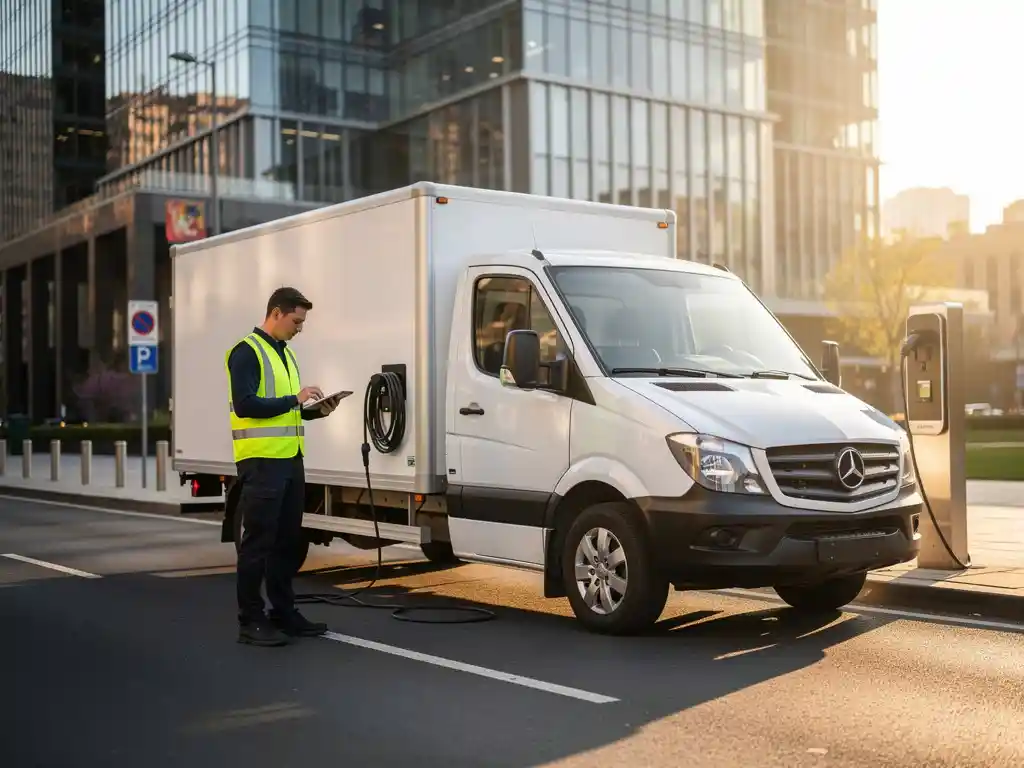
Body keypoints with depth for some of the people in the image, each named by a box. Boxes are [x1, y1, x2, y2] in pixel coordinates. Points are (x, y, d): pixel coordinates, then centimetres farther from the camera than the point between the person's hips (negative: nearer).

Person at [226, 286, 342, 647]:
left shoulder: (285, 353, 18)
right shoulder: (246, 351, -11)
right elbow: (245, 404, -21)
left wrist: (316, 410, 5)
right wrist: (294, 399, -17)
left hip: (290, 459, 9)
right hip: (261, 462, -9)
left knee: (289, 541, 13)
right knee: (258, 542, -3)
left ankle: (283, 613, 23)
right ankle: (251, 621, 4)